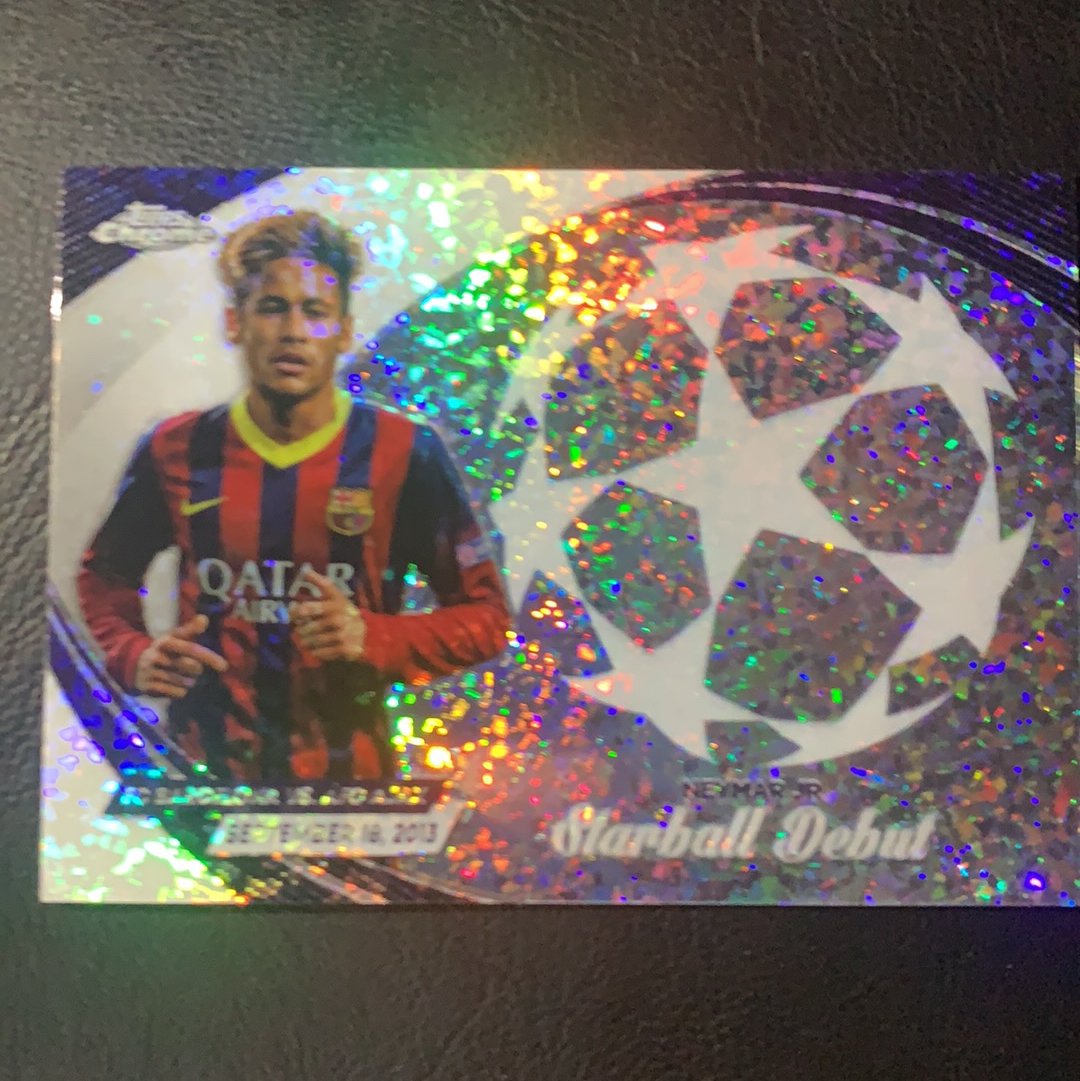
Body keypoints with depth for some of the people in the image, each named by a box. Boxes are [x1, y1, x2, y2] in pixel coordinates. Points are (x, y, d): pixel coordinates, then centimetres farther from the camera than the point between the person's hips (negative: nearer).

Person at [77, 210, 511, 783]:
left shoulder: (406, 455, -11)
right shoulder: (177, 451, -3)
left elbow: (485, 617, -6)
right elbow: (103, 572, 15)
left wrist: (376, 639, -21)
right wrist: (132, 654, -4)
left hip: (347, 766, -2)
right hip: (201, 760, 2)